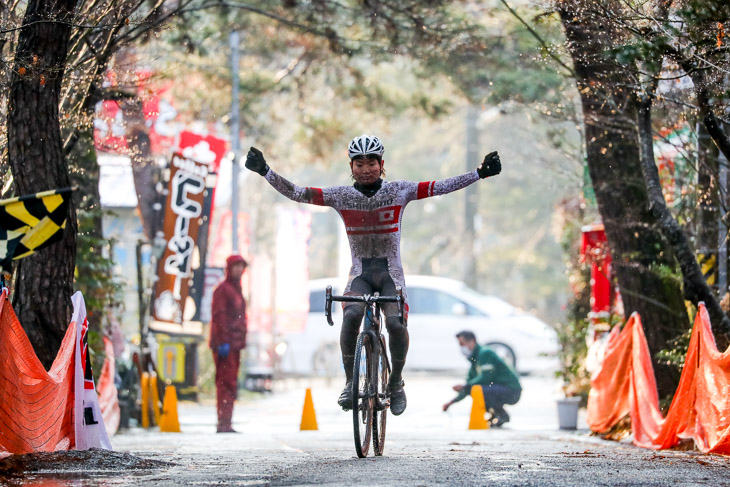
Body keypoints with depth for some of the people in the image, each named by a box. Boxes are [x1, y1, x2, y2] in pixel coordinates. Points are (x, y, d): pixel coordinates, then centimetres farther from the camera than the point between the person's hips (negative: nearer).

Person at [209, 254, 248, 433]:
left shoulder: (236, 290, 22)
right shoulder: (223, 289, -8)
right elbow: (218, 316, -15)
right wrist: (223, 342, -21)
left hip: (234, 344, 10)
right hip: (225, 344, -10)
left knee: (230, 385, 10)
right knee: (227, 383, -13)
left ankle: (225, 424, 12)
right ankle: (223, 424, -15)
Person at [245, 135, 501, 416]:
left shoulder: (399, 191, -1)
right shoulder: (341, 196, -1)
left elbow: (442, 187, -6)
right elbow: (297, 193, -4)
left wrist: (480, 173, -14)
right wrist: (264, 171, -13)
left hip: (391, 273, 0)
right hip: (360, 273, 0)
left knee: (396, 322, -26)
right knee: (351, 315, -30)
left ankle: (396, 381, 0)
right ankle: (350, 380, -14)